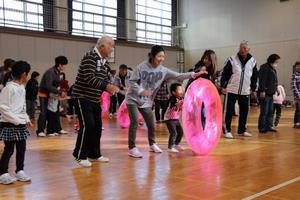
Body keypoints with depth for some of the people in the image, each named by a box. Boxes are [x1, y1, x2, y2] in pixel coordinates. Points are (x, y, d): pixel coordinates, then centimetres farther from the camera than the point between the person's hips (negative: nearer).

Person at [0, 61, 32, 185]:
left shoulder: (22, 88, 11)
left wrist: (26, 119, 9)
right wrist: (16, 120, -17)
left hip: (21, 124, 8)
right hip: (10, 124, -8)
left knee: (21, 148, 11)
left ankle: (20, 171, 22)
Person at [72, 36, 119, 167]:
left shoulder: (105, 62, 10)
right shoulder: (90, 57, -17)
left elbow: (105, 79, 14)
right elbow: (89, 78, -27)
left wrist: (111, 87, -7)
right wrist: (106, 87, -28)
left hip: (95, 99, 9)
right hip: (83, 97, -9)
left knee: (97, 126, 10)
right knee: (87, 125, -12)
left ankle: (94, 154, 22)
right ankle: (80, 155, 1)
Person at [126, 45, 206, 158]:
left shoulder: (163, 70, -5)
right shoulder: (142, 67, -17)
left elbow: (178, 76, -6)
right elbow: (132, 81, -15)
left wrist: (193, 74, -15)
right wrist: (141, 91, -30)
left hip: (146, 101, 5)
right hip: (133, 99, -5)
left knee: (151, 124, 9)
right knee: (135, 122, -13)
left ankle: (152, 145, 30)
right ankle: (132, 148, -4)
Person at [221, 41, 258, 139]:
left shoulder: (252, 61, 5)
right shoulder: (232, 59, -5)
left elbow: (254, 77, 13)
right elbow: (225, 74, -5)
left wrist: (253, 89, 12)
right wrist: (223, 86, -11)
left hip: (245, 91, 4)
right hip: (231, 90, -4)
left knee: (244, 111, 9)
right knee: (229, 111, -4)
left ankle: (241, 130, 22)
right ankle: (227, 131, 4)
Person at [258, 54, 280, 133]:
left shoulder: (273, 69, 19)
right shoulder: (264, 68, -12)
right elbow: (262, 80, -19)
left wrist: (276, 88, 18)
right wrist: (262, 91, -23)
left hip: (271, 94, 10)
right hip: (265, 94, -10)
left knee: (270, 111, 11)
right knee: (264, 112, -7)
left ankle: (269, 126, 18)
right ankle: (262, 128, -1)